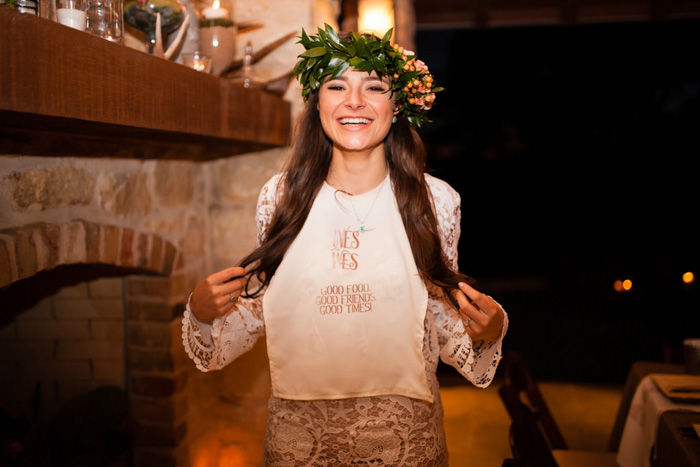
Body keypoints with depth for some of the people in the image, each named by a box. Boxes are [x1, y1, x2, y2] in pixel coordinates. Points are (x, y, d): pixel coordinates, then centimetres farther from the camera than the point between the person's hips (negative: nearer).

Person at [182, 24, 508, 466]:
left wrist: (486, 330, -16)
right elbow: (260, 308, 5)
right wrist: (204, 312, -12)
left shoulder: (436, 200, -5)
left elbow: (444, 317, 3)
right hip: (298, 428, 1)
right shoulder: (279, 196, -3)